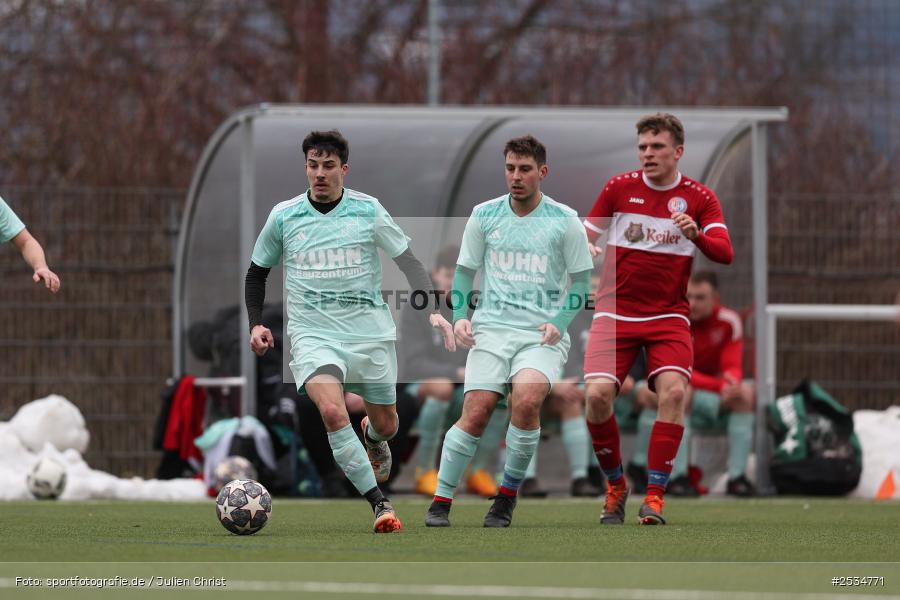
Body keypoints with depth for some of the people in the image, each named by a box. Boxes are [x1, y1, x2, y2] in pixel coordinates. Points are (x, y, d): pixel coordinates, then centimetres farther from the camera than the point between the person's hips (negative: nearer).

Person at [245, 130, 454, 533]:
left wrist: (432, 309, -12)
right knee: (332, 410, -27)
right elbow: (257, 272, 16)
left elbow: (408, 261, 2)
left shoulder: (367, 210, -2)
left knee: (385, 424, 11)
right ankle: (379, 504, -24)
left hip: (370, 332, 1)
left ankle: (372, 439, 52)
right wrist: (255, 324, 4)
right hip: (313, 332, -1)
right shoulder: (284, 216, 2)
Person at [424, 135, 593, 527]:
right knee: (476, 413, -14)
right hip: (491, 329, 2)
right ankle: (440, 502, -1)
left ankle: (507, 495, -9)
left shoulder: (564, 221, 1)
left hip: (542, 334, -2)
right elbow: (465, 269, 16)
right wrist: (459, 316, 1)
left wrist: (559, 322, -7)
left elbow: (581, 280, 7)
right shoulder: (484, 215, 7)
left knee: (526, 399, -27)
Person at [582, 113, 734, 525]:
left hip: (668, 315, -1)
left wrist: (695, 234, -32)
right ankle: (615, 485, 5)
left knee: (673, 391, -24)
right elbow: (587, 232, 14)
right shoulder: (619, 188, 4)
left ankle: (654, 497, -16)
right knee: (597, 394, -18)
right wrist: (583, 248, -11)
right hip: (616, 312, 1)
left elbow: (725, 252, -11)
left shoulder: (699, 198, 0)